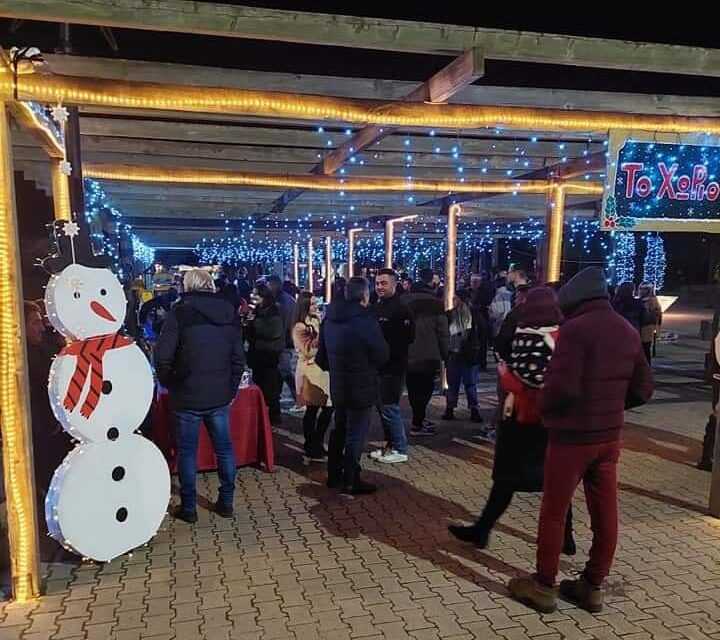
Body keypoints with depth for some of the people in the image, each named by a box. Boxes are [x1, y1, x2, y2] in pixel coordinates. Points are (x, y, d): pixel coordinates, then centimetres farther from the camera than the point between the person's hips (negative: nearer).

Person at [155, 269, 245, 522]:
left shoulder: (180, 312, -10)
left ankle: (188, 507, 16)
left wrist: (171, 386, 2)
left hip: (188, 396, -4)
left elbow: (162, 357, -12)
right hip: (220, 396, 4)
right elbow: (239, 357, 6)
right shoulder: (229, 312, 4)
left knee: (187, 451, 8)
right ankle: (226, 502, 22)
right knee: (224, 448, 14)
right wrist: (231, 388, 13)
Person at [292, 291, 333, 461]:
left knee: (327, 408, 9)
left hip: (322, 368, 8)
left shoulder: (316, 320, 11)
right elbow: (308, 350, -18)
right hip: (310, 371, -8)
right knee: (312, 410, -1)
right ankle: (311, 448, 11)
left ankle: (318, 444, 24)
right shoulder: (299, 328, -12)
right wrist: (321, 336, -19)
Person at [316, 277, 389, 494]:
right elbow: (382, 354, -12)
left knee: (339, 430, 20)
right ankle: (351, 482, 7)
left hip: (337, 386, 7)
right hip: (361, 387, -7)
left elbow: (322, 355, 11)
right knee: (356, 435, 2)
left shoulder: (329, 319, 4)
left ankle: (334, 475, 29)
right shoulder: (365, 319, -19)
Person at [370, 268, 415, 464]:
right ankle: (390, 445, 27)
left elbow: (408, 338, -17)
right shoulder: (376, 307, 12)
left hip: (393, 367, -8)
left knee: (389, 407, -4)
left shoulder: (401, 308, -11)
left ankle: (400, 449, 8)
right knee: (382, 406, 14)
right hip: (378, 366, 8)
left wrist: (388, 352, -15)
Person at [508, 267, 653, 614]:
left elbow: (562, 387, -23)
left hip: (572, 436, -7)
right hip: (610, 436, 7)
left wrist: (545, 411, -4)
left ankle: (543, 586, 17)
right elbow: (643, 389, 12)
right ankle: (592, 586, 26)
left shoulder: (575, 329, -17)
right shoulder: (628, 331, 6)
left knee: (553, 511, 6)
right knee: (605, 512, 13)